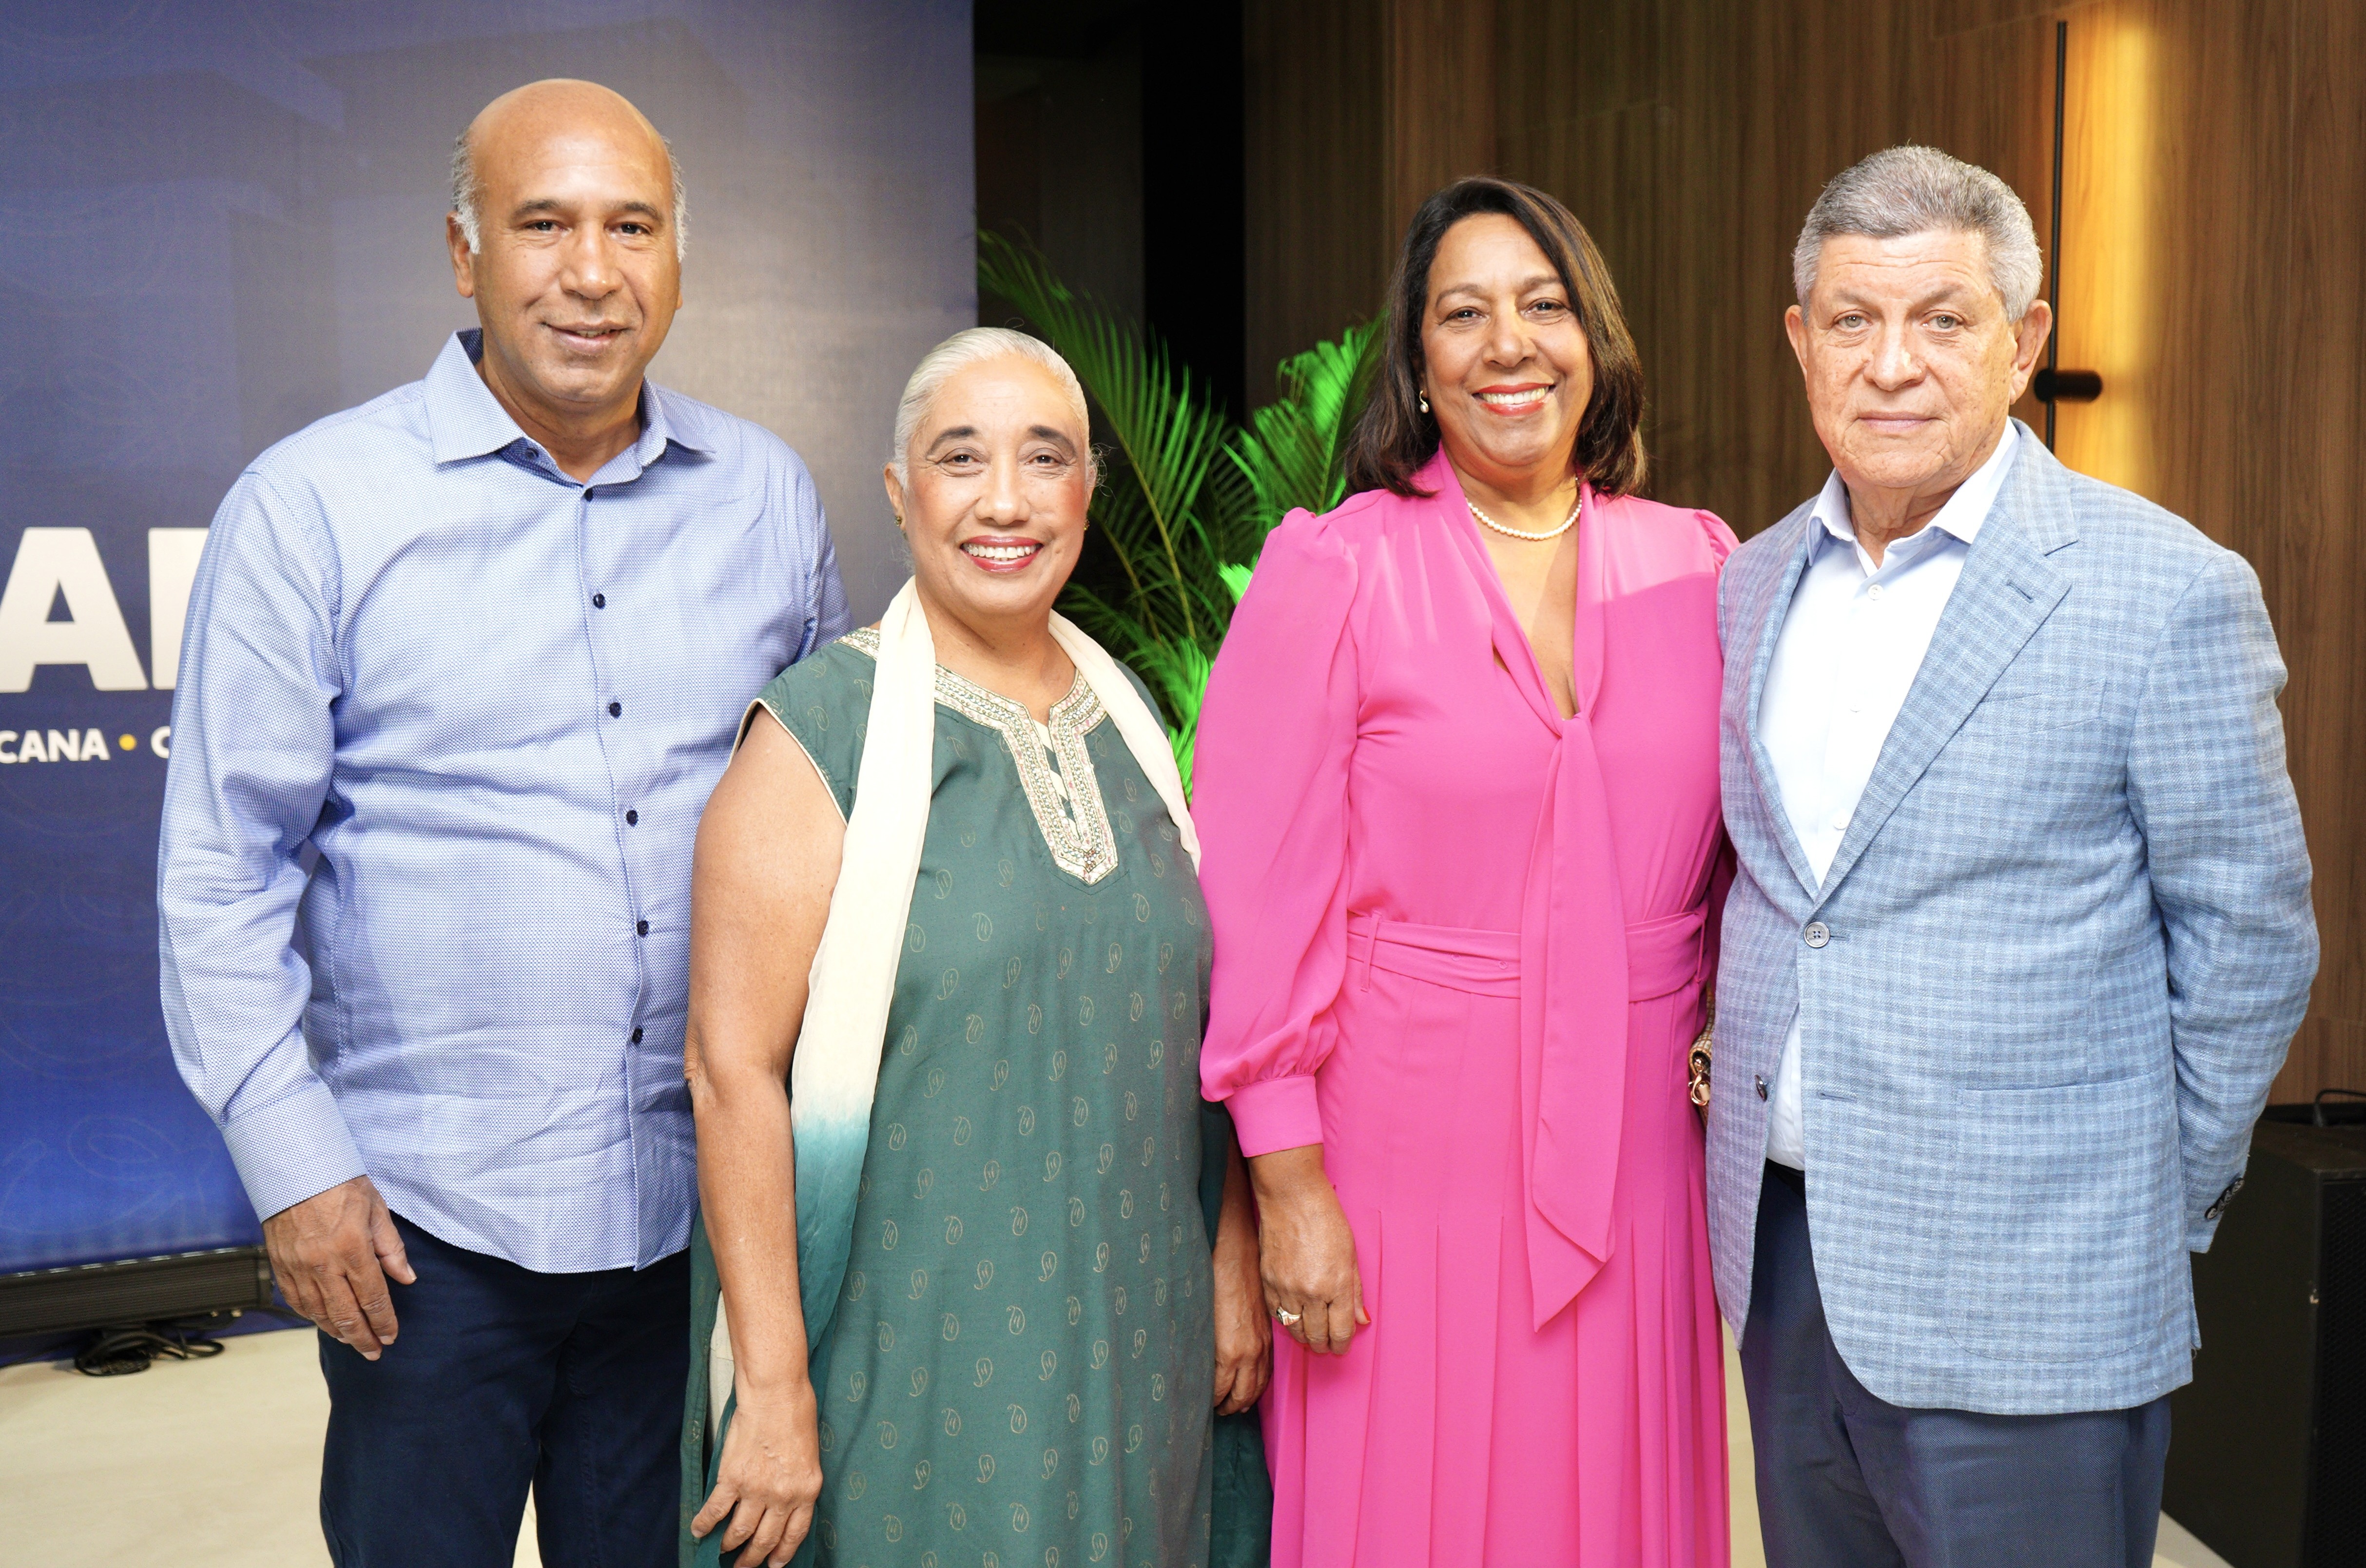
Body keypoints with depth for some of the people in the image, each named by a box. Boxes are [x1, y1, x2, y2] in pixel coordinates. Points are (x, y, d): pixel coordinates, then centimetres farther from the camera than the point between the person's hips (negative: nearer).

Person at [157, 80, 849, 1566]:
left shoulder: (769, 495, 4)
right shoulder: (314, 503, -5)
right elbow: (221, 873, -3)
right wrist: (294, 1164, -7)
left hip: (708, 1202, 3)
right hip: (429, 1217, -2)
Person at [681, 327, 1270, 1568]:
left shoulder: (1125, 717, 6)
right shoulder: (820, 735, -12)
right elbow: (733, 1069, -15)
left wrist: (1235, 1262, 10)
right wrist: (774, 1382, -17)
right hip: (902, 1353, -5)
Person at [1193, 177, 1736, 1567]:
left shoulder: (1701, 569, 4)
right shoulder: (1332, 577, -7)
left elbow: (1743, 849, 13)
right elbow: (1261, 895, -8)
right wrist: (1290, 1184, -10)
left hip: (1637, 1165, 4)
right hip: (1408, 1176, -3)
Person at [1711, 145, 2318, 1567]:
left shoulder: (2166, 594, -10)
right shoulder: (1754, 588, 7)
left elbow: (2250, 943, -5)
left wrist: (2157, 1220, 0)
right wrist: (1756, 1100, 10)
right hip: (1783, 1257, 5)